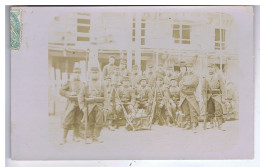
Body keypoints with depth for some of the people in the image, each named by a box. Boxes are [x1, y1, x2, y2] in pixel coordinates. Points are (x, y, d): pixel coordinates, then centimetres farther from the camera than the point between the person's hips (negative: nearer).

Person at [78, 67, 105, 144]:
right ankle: (89, 137, 11)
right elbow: (80, 96, 6)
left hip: (99, 106, 1)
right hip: (89, 106, -1)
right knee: (90, 123, 2)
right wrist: (82, 107, -2)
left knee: (99, 122, 0)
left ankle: (96, 136, 15)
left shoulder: (102, 85, 8)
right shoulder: (86, 86, 5)